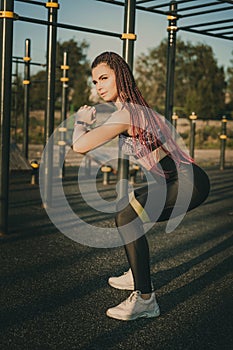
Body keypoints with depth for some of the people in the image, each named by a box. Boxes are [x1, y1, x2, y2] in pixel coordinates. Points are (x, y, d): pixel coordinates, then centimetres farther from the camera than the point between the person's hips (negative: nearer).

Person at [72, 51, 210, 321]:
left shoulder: (127, 112, -17)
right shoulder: (136, 107, 13)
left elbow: (80, 146, -24)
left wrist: (82, 121, -5)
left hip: (189, 182, -10)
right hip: (179, 181, 10)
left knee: (126, 216, -23)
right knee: (125, 209, 20)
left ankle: (145, 299, -17)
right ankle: (137, 275, 33)